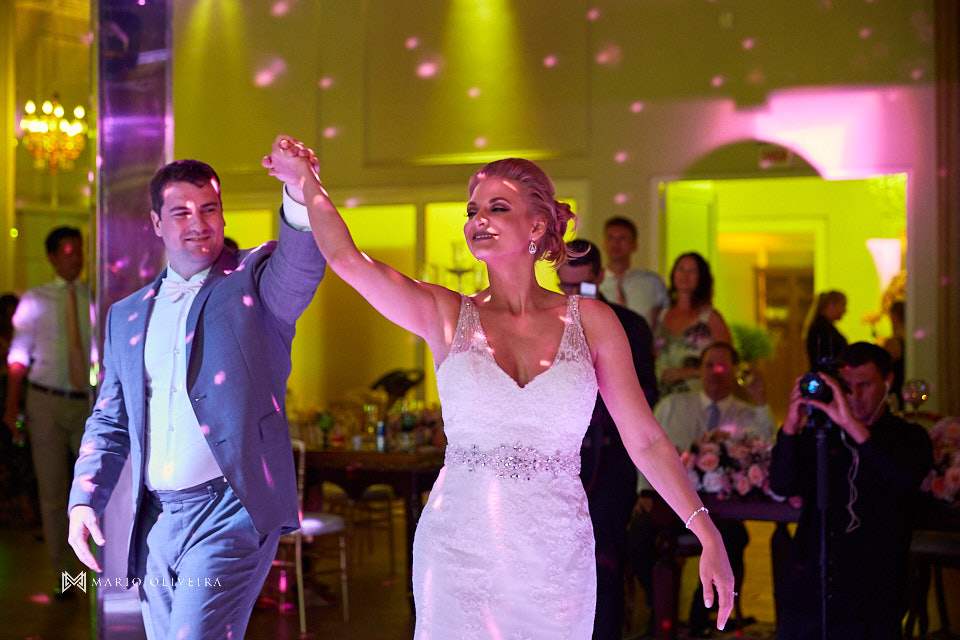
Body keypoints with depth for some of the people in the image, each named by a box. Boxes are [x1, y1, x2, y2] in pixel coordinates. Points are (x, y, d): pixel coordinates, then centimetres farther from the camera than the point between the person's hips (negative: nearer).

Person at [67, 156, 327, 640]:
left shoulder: (254, 282, 2)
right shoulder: (127, 317, 16)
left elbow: (304, 260, -21)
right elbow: (109, 422, 20)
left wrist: (299, 194, -42)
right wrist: (84, 500, 5)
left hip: (231, 510, -5)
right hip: (155, 521, 6)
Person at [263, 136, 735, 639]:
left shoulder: (590, 322, 2)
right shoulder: (447, 316, 2)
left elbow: (645, 440, 3)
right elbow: (346, 258, -8)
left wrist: (706, 532, -1)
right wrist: (305, 179, -1)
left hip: (558, 561, 0)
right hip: (459, 554, 0)